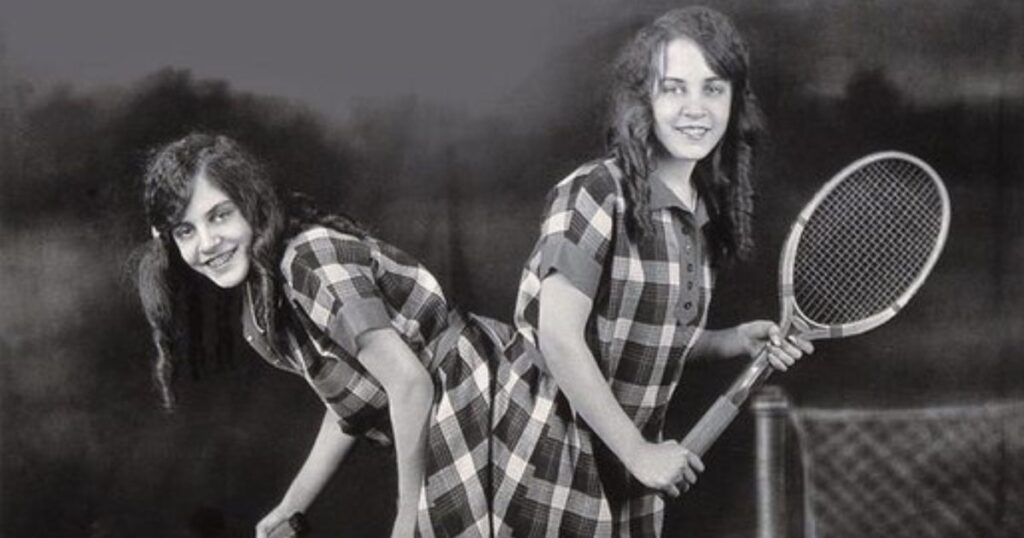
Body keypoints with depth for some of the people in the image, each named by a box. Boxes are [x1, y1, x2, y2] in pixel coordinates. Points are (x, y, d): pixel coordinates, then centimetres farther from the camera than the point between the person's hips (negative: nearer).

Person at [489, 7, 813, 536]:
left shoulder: (703, 212, 4)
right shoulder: (595, 194, -17)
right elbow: (560, 341, -21)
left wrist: (733, 341, -1)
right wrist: (638, 452, -16)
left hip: (624, 462, 7)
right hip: (547, 455, -7)